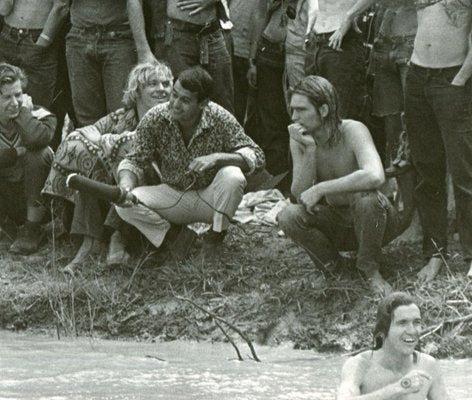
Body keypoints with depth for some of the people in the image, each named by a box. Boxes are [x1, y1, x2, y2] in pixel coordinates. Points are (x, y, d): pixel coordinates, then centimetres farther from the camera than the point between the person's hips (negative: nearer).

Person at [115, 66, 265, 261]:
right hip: (172, 196, 1)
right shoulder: (155, 119, -16)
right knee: (125, 205, -25)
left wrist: (217, 158, -37)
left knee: (232, 177, -34)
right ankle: (175, 232, 3)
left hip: (210, 197, -1)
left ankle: (215, 237, -7)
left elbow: (256, 157, -20)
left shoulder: (220, 119, -20)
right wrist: (125, 187, -32)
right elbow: (135, 160, -9)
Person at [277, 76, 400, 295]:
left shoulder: (352, 131, -23)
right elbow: (300, 194, -14)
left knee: (366, 197, -38)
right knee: (288, 216, -23)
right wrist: (309, 149, -27)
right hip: (336, 225, 4)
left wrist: (320, 189, -36)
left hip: (373, 220, -4)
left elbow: (375, 177, -42)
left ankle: (370, 269, -14)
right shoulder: (299, 138, -7)